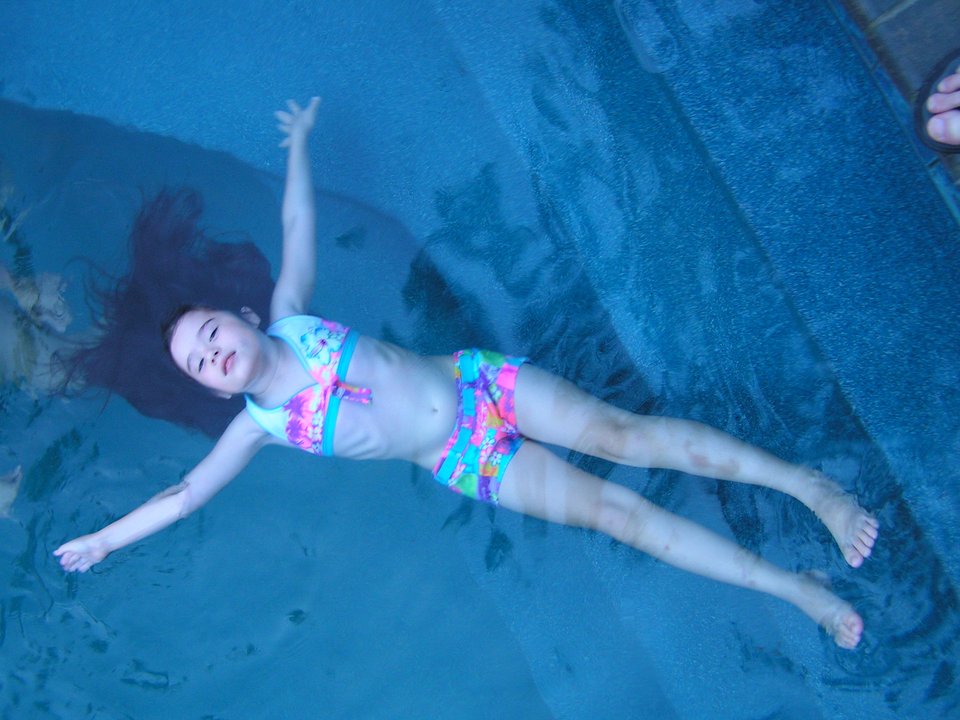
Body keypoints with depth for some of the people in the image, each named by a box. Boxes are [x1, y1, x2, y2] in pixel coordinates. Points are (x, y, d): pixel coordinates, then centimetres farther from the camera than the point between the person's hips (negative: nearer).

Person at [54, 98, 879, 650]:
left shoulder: (290, 322, 3)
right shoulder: (262, 425, 0)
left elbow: (299, 231, 11)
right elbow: (187, 491, 7)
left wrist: (298, 144, 18)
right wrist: (106, 537, 13)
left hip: (480, 381, 1)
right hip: (470, 463, -1)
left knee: (627, 433, -15)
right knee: (617, 509, -10)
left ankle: (808, 482, -4)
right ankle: (796, 588, -3)